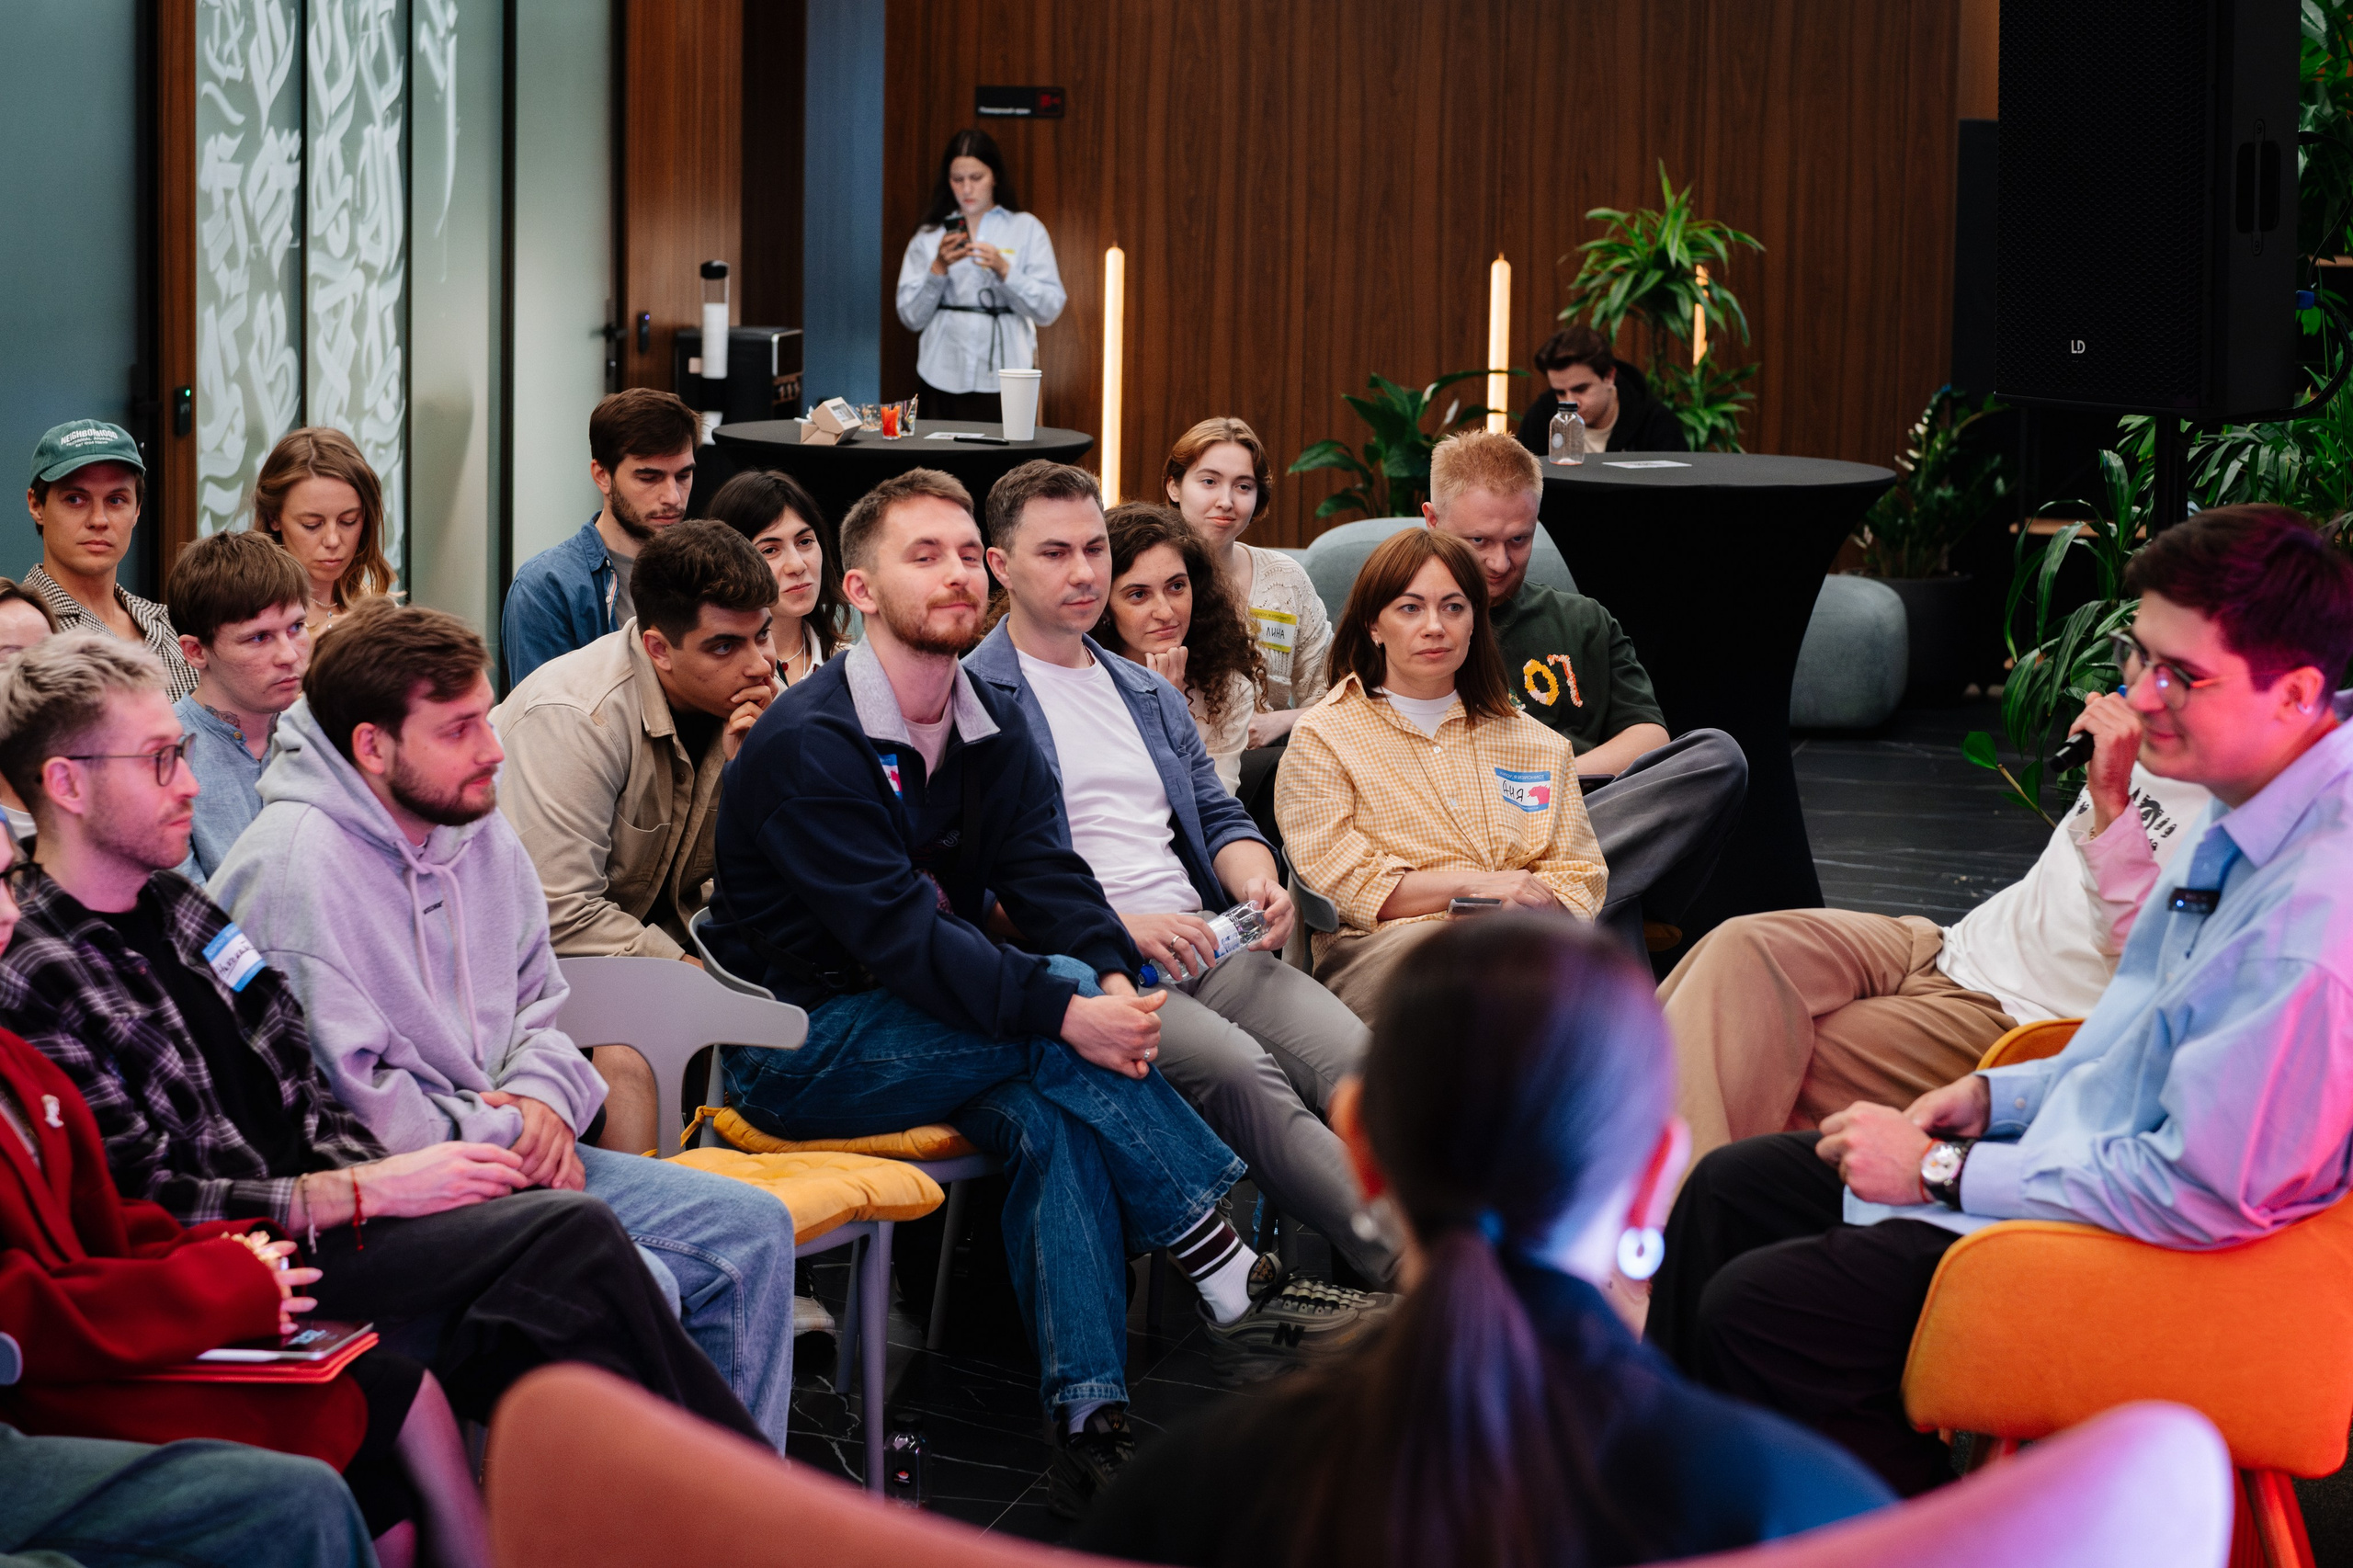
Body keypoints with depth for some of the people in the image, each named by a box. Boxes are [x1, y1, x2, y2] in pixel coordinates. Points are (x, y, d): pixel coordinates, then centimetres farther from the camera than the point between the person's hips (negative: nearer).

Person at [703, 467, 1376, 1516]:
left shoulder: (994, 734, 8)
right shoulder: (806, 743, -17)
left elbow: (1046, 876, -4)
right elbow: (896, 932, -25)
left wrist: (1116, 977, -26)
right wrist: (1069, 1011, -34)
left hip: (922, 1021, 7)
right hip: (797, 1048, -7)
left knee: (1053, 1114, -25)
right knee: (1056, 1005, -26)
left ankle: (1090, 1421, -32)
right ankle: (1235, 1290, -20)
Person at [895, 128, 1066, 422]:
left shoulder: (1026, 229, 8)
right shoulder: (929, 236, 11)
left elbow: (1049, 311, -1)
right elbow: (910, 318, 4)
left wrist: (1003, 270, -13)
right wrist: (939, 268, -9)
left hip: (1002, 379, -1)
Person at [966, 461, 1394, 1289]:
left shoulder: (1149, 693, 26)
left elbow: (1219, 816, 26)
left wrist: (1258, 883, 2)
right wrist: (1118, 926, -16)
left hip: (1206, 944, 7)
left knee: (1351, 1052, -22)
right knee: (1237, 1066, -33)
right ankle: (1418, 1272, -36)